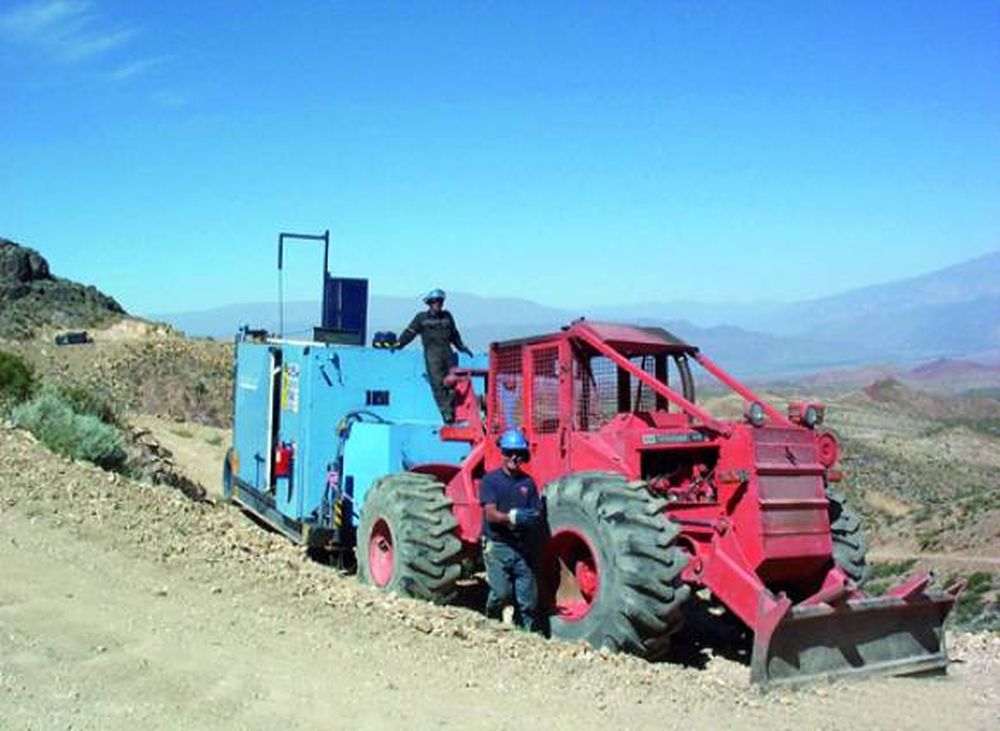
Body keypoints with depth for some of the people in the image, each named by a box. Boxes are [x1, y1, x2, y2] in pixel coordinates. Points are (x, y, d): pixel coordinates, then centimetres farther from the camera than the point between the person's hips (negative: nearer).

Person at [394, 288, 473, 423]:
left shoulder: (447, 316, 19)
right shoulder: (421, 318, 7)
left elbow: (454, 335, 30)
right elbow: (410, 332, 4)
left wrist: (462, 347, 33)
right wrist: (399, 344, -6)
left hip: (448, 353, 4)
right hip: (432, 354, -4)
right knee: (438, 384, -10)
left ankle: (453, 411, 4)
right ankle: (446, 414, -12)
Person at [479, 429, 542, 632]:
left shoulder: (527, 482, 10)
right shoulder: (490, 479, -2)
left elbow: (537, 513, 9)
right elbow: (491, 514, -13)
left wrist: (533, 518, -15)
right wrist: (512, 517, -31)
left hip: (522, 547, 4)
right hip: (497, 545, -4)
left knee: (527, 599, 0)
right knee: (501, 592, -13)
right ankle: (491, 622, 16)